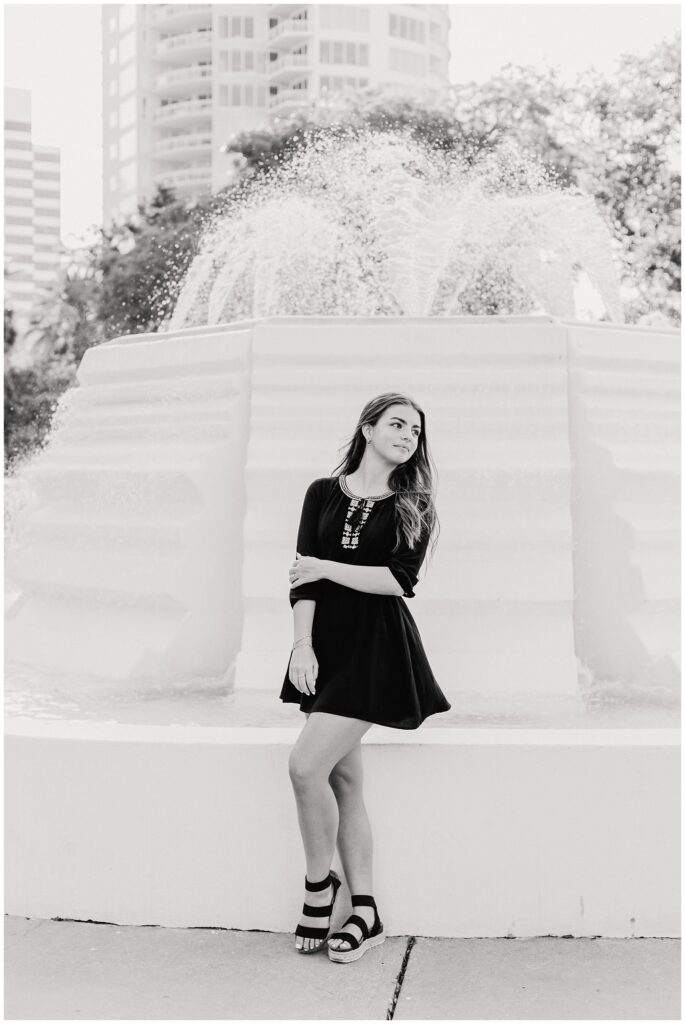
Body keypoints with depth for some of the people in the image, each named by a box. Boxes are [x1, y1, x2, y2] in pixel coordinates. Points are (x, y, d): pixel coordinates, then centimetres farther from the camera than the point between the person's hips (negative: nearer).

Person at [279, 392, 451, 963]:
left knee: (306, 765, -15)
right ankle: (366, 914, 14)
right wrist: (303, 645, -8)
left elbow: (400, 579, -9)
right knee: (344, 779, 5)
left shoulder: (412, 507, 4)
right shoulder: (323, 493, 10)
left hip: (377, 647, -4)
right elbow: (303, 578, 3)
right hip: (326, 642, 4)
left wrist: (328, 568, -8)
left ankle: (319, 884, 8)